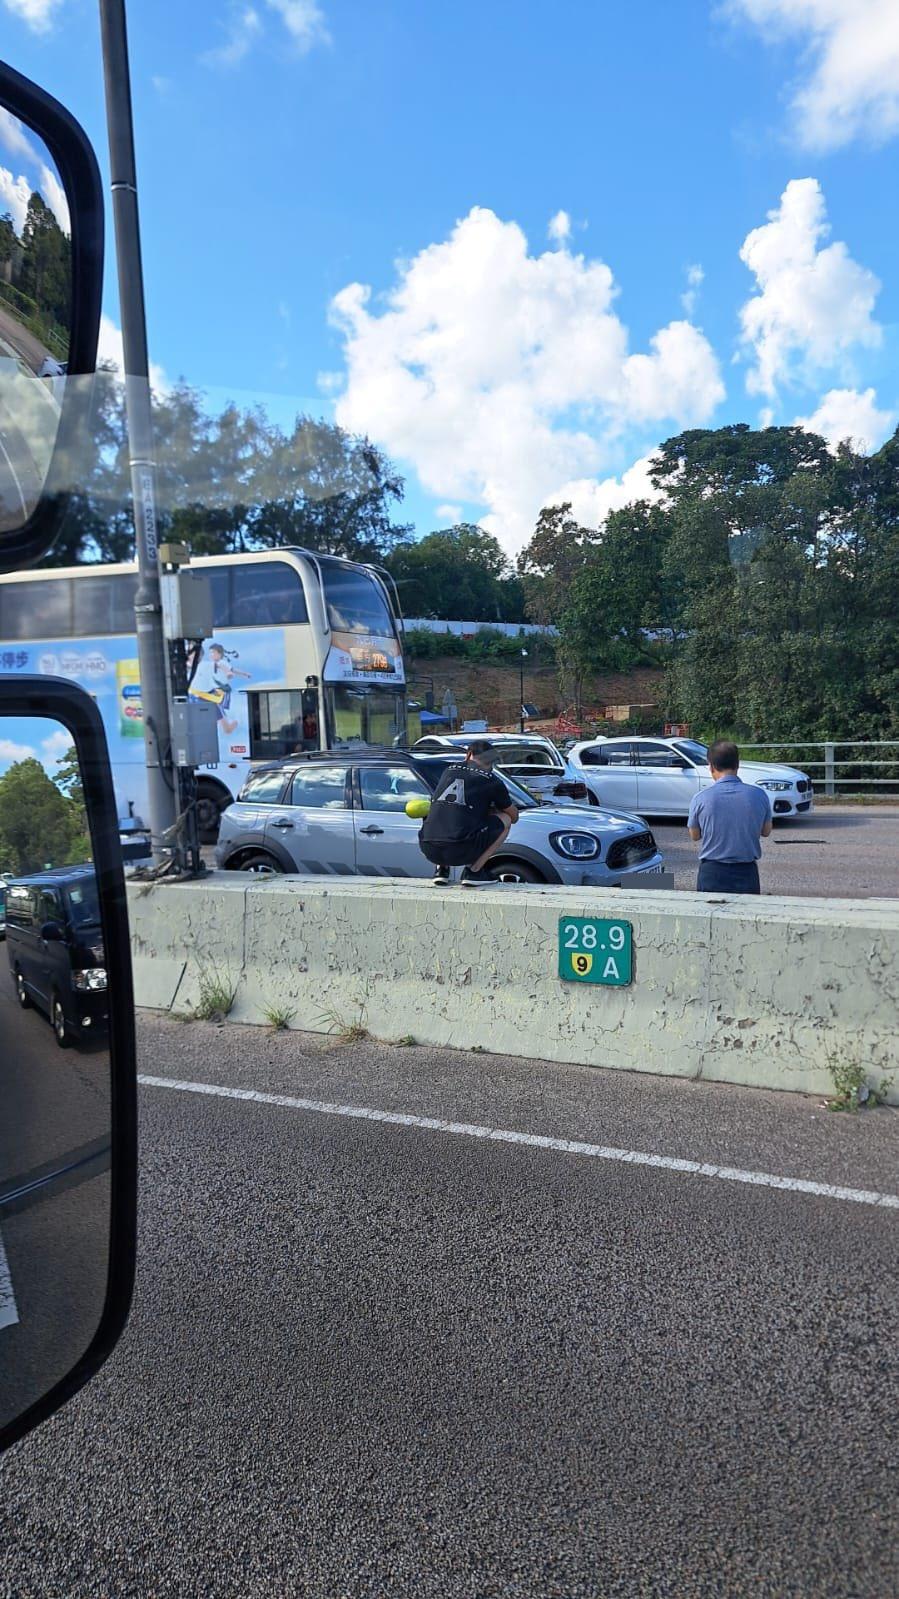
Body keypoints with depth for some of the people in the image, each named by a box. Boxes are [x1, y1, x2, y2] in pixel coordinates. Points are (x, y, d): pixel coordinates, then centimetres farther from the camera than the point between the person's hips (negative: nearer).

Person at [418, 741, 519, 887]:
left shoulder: (449, 771, 20)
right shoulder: (492, 781, 8)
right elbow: (514, 816, 23)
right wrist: (492, 809, 42)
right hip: (460, 851, -5)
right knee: (505, 819, 16)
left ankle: (442, 869, 18)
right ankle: (474, 870, 5)